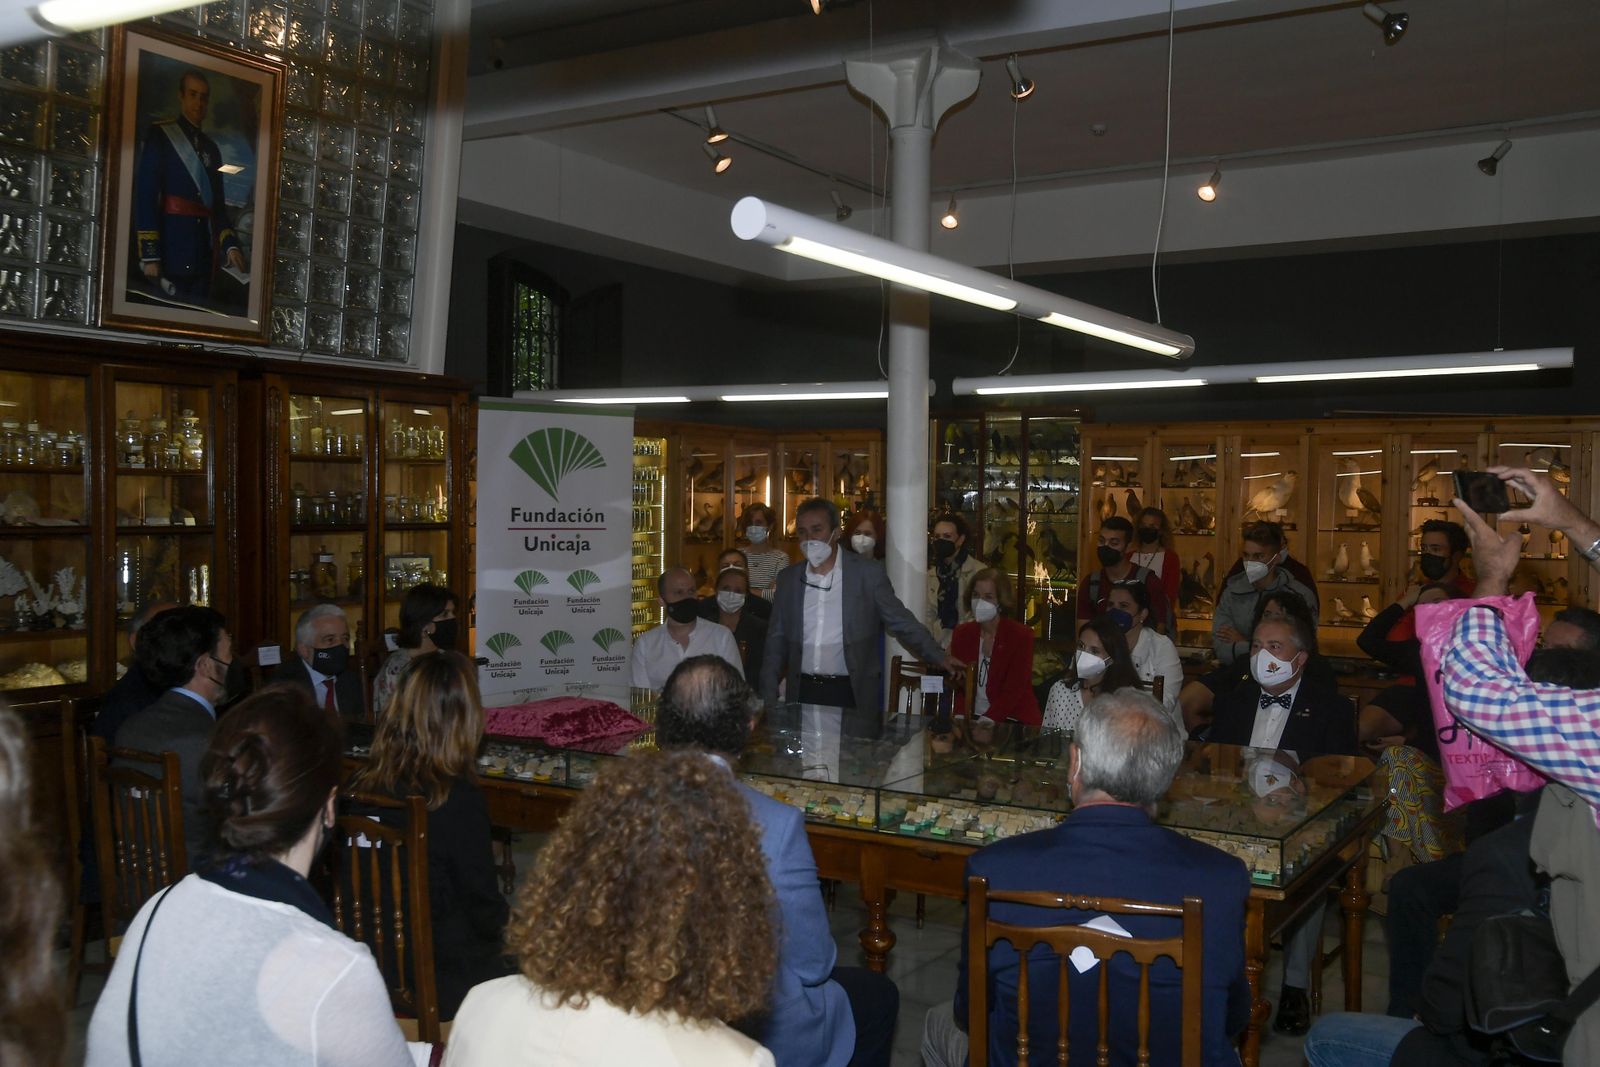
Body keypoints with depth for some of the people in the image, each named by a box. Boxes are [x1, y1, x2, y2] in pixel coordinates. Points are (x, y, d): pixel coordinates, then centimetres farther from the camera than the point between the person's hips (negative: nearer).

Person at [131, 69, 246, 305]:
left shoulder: (212, 149, 19)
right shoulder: (159, 136, 1)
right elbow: (145, 196, -7)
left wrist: (230, 245, 1)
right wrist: (149, 256, -15)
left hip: (203, 257, 6)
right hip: (169, 252, -5)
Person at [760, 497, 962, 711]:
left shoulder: (868, 572, -3)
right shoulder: (788, 578, 7)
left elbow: (902, 623, 2)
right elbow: (776, 643, 12)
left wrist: (939, 657, -4)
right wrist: (768, 699, 8)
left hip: (851, 695, -3)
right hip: (803, 692, 3)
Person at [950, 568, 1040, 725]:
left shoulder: (1021, 636, -5)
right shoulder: (961, 634, 7)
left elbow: (1014, 691, -11)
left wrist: (987, 720, -22)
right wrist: (961, 716, -13)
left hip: (1014, 721, -3)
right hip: (971, 718, 3)